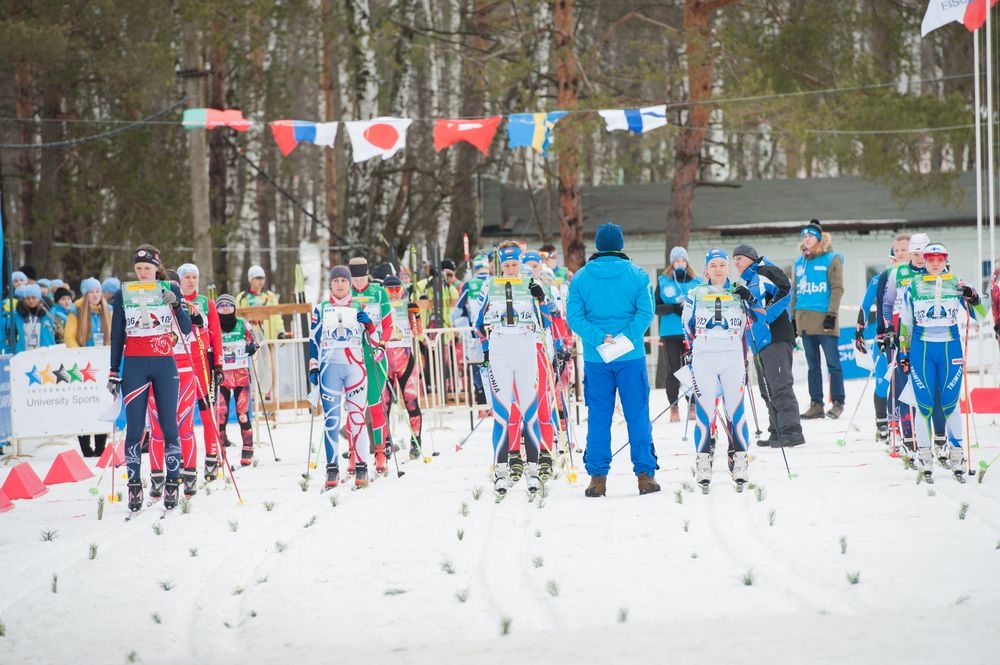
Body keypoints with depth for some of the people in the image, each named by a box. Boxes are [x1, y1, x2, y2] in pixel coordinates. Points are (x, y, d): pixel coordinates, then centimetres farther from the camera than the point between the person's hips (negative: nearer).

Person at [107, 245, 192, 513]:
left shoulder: (170, 290, 5)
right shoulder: (124, 295, 6)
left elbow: (186, 329, 0)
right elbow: (117, 336, 10)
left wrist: (176, 305, -17)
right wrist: (114, 373, 7)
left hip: (164, 364, 0)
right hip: (134, 365, 0)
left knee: (169, 425, -3)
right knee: (135, 427, -4)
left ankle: (172, 485, 0)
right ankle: (134, 487, -3)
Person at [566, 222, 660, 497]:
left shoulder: (580, 277, 2)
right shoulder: (637, 275, -1)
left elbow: (574, 317, -5)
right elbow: (646, 312, -11)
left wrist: (599, 338, -11)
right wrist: (626, 338, -13)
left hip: (595, 359, 1)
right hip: (631, 357, -1)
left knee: (598, 417, 6)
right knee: (638, 415, 5)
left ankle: (598, 476, 4)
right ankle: (644, 473, 5)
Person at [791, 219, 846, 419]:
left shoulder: (832, 259, -1)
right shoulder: (800, 262, 15)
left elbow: (837, 288, -7)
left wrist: (832, 314, -14)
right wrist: (793, 317, 14)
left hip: (824, 321, -6)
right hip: (805, 322, 6)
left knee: (833, 363, -2)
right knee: (812, 365, 8)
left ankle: (838, 402, 3)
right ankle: (816, 404, 11)